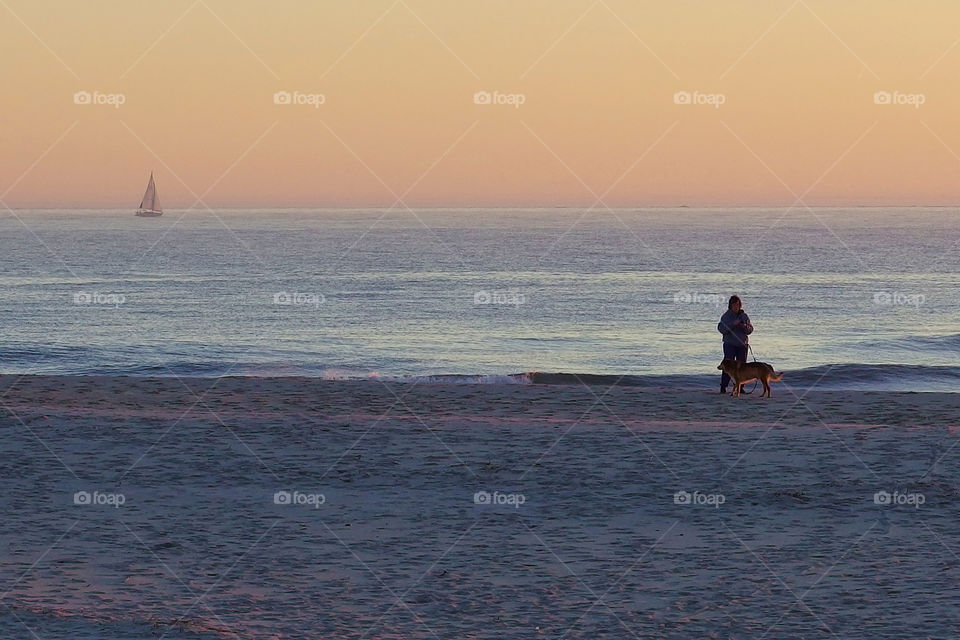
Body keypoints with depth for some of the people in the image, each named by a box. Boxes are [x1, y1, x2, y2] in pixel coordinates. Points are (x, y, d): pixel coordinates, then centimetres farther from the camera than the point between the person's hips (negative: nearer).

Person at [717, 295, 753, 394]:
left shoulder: (744, 316, 8)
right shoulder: (726, 316, -1)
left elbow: (750, 330, 6)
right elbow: (721, 329, -13)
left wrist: (745, 326, -16)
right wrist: (733, 324, -24)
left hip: (742, 345, 4)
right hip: (730, 344, -4)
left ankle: (740, 387, 11)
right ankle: (723, 387, -11)